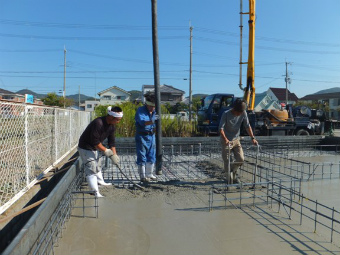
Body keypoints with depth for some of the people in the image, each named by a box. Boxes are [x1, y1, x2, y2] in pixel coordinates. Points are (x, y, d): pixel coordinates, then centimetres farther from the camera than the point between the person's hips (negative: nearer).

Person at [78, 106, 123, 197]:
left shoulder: (112, 125, -6)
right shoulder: (98, 123, -34)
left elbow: (111, 141, -1)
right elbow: (95, 141, -31)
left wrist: (114, 155, -6)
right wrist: (105, 150, -24)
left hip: (96, 147, 9)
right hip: (86, 148, -9)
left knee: (98, 165, 24)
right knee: (91, 168, -11)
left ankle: (100, 181, 44)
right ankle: (95, 191, -9)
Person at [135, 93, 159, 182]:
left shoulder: (154, 112, 6)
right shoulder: (140, 111, -14)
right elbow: (142, 122, -32)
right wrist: (151, 121, -47)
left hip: (151, 136, 7)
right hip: (142, 137, -7)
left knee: (151, 156, 12)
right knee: (142, 157, -3)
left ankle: (149, 174, 26)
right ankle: (142, 176, 5)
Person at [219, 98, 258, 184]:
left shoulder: (243, 113, -9)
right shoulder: (226, 114, -20)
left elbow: (247, 126, -4)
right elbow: (221, 128, -23)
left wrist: (253, 138, -15)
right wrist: (225, 139, -38)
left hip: (236, 140, 4)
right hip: (226, 141, -4)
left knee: (241, 159, -1)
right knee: (227, 162, 1)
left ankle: (233, 171, 28)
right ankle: (230, 178, 21)